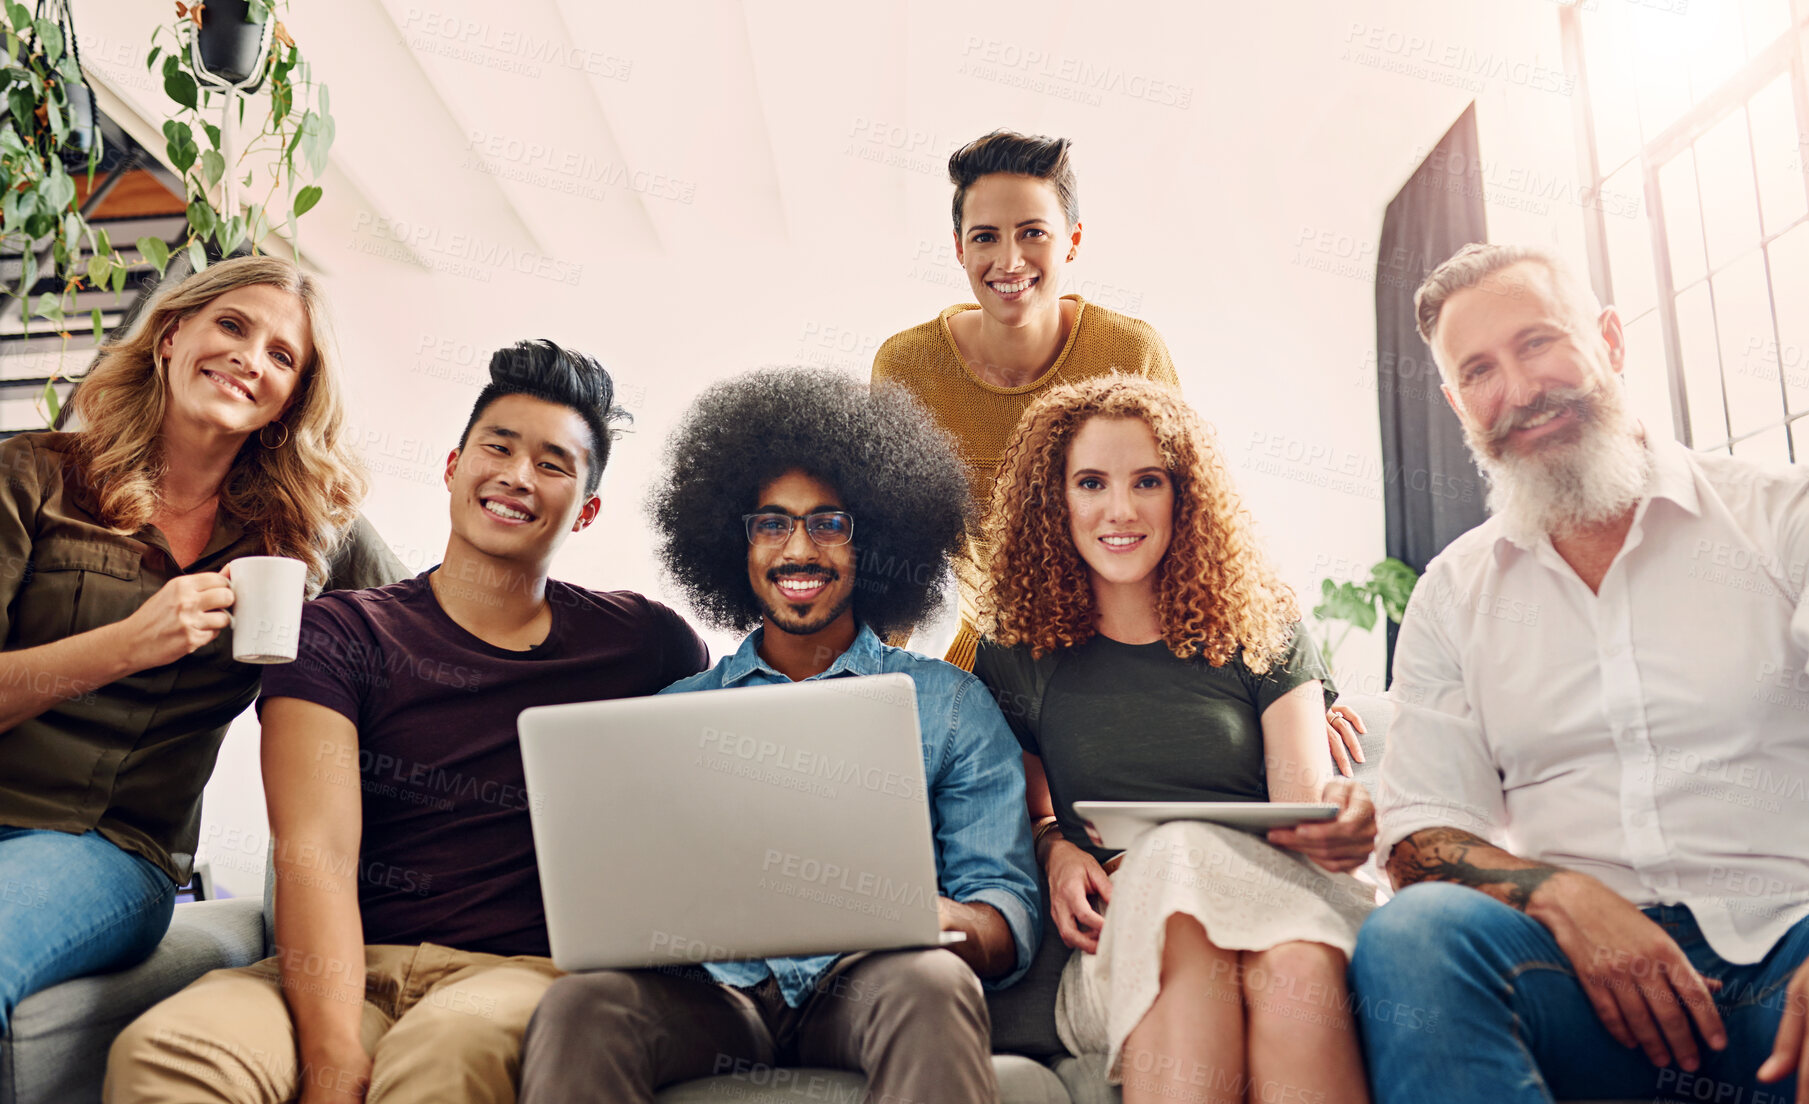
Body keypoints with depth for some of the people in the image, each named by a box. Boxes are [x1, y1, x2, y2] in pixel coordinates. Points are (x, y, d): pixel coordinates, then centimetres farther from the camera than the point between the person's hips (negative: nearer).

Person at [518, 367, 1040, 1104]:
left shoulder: (951, 703, 14)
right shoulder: (676, 711, 20)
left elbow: (1009, 919, 6)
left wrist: (936, 918, -19)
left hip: (867, 979, -1)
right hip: (713, 994, 2)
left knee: (930, 982, -36)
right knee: (582, 1003, -30)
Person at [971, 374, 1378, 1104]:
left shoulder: (1262, 630, 13)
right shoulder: (1017, 655, 13)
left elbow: (1303, 794, 4)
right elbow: (1027, 810, 16)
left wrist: (1341, 820, -21)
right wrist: (1055, 849, -9)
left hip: (1276, 894, 1)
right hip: (1123, 930, 0)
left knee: (1299, 966, -38)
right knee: (1176, 857, -38)